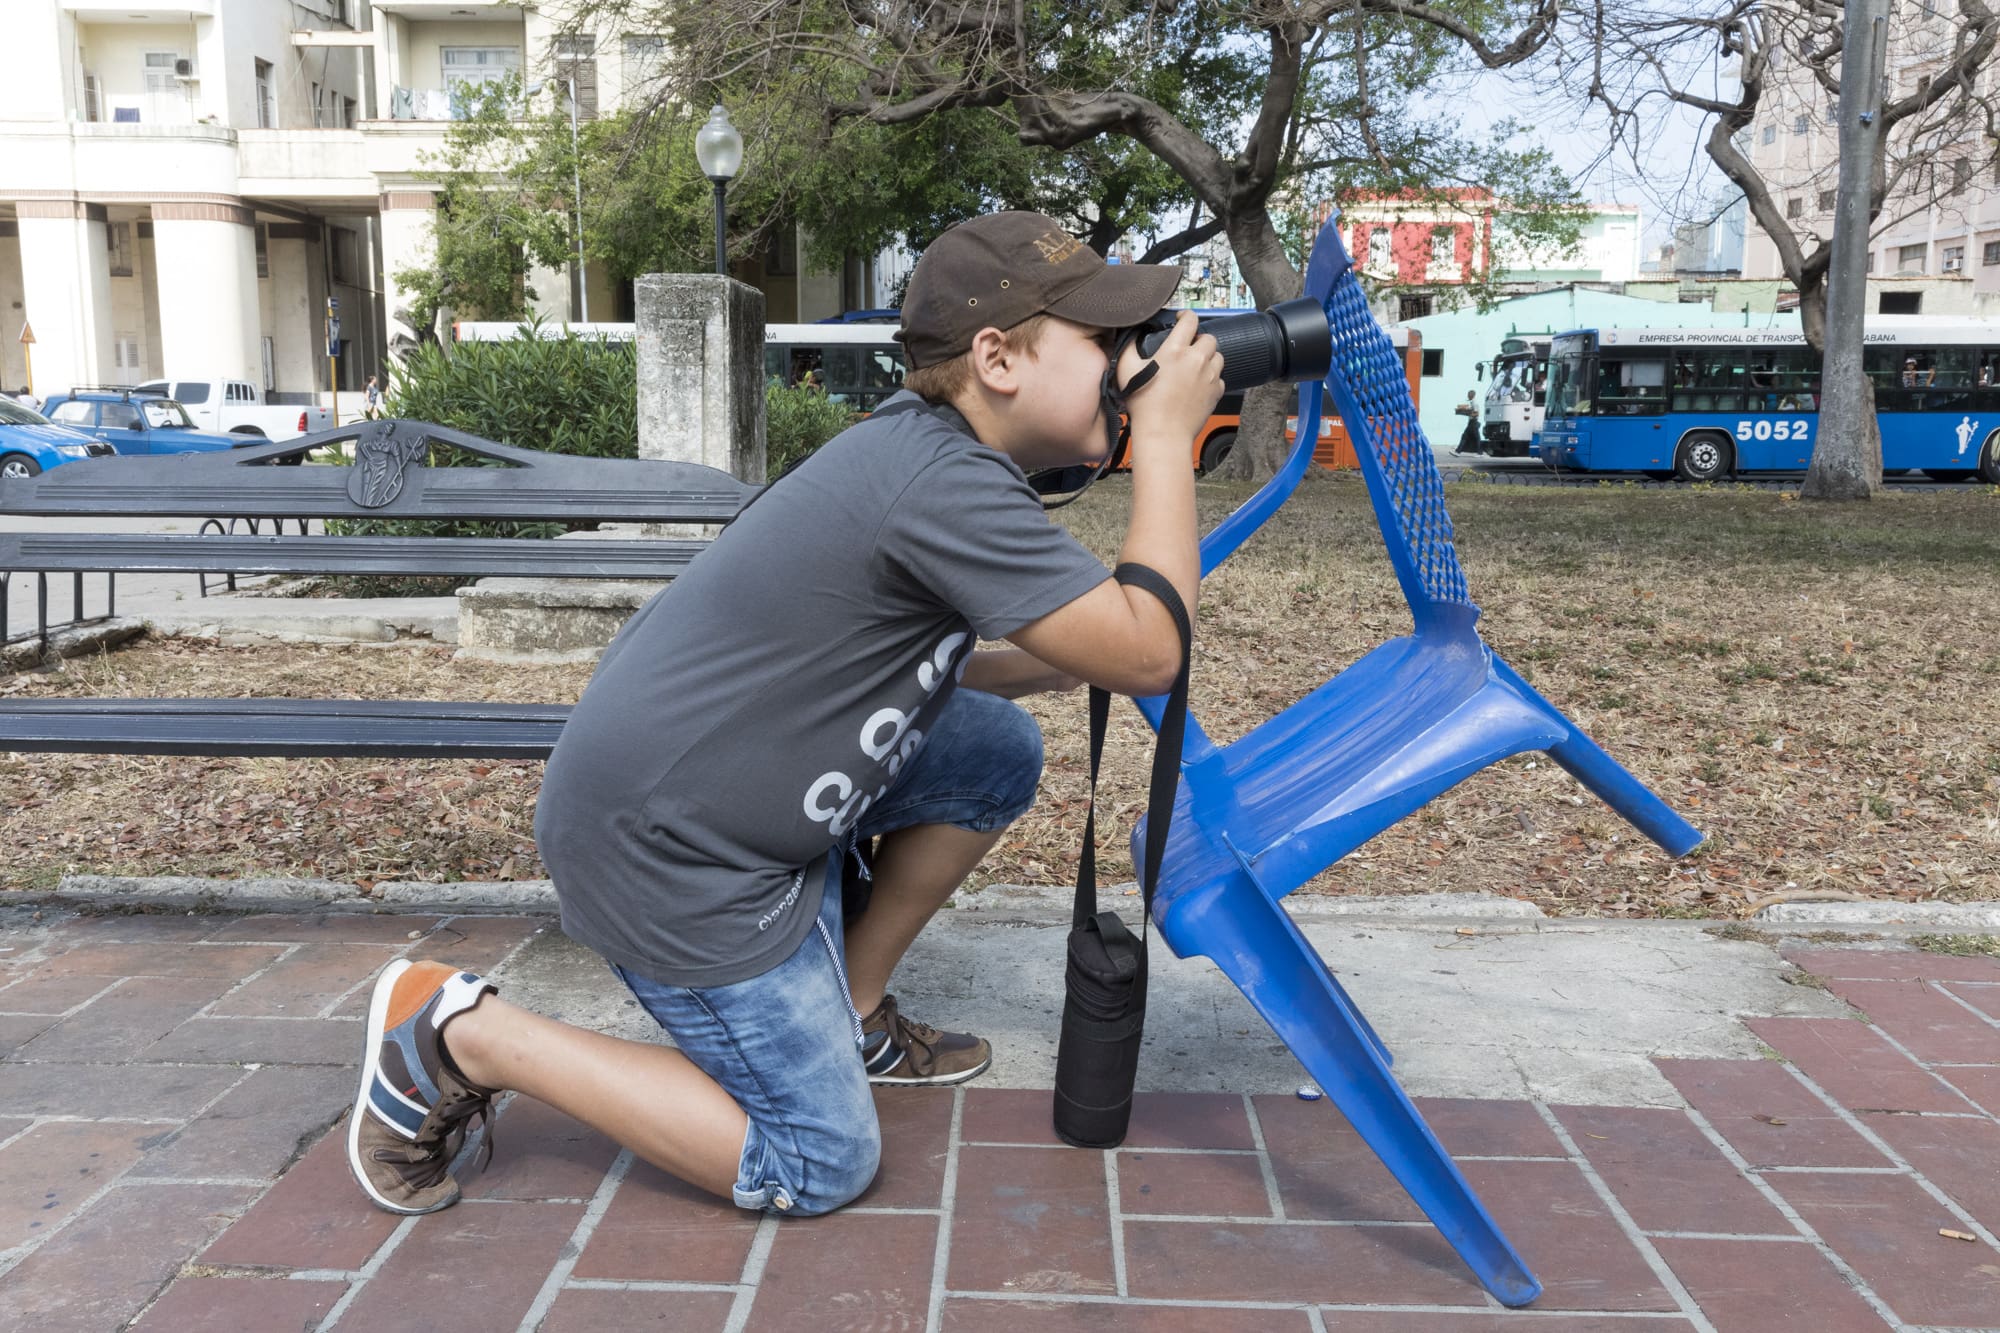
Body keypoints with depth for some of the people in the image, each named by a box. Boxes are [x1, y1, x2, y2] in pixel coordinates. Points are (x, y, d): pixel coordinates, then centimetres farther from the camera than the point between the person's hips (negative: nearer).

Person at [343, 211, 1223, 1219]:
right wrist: (1166, 437, -16)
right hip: (666, 845, -10)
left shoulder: (922, 446, 4)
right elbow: (1146, 654, -25)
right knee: (816, 1167, -1)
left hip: (760, 784, 10)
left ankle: (851, 1009, 21)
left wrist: (1037, 665, 2)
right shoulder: (943, 483, -25)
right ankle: (461, 1036, 3)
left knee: (1000, 753, 9)